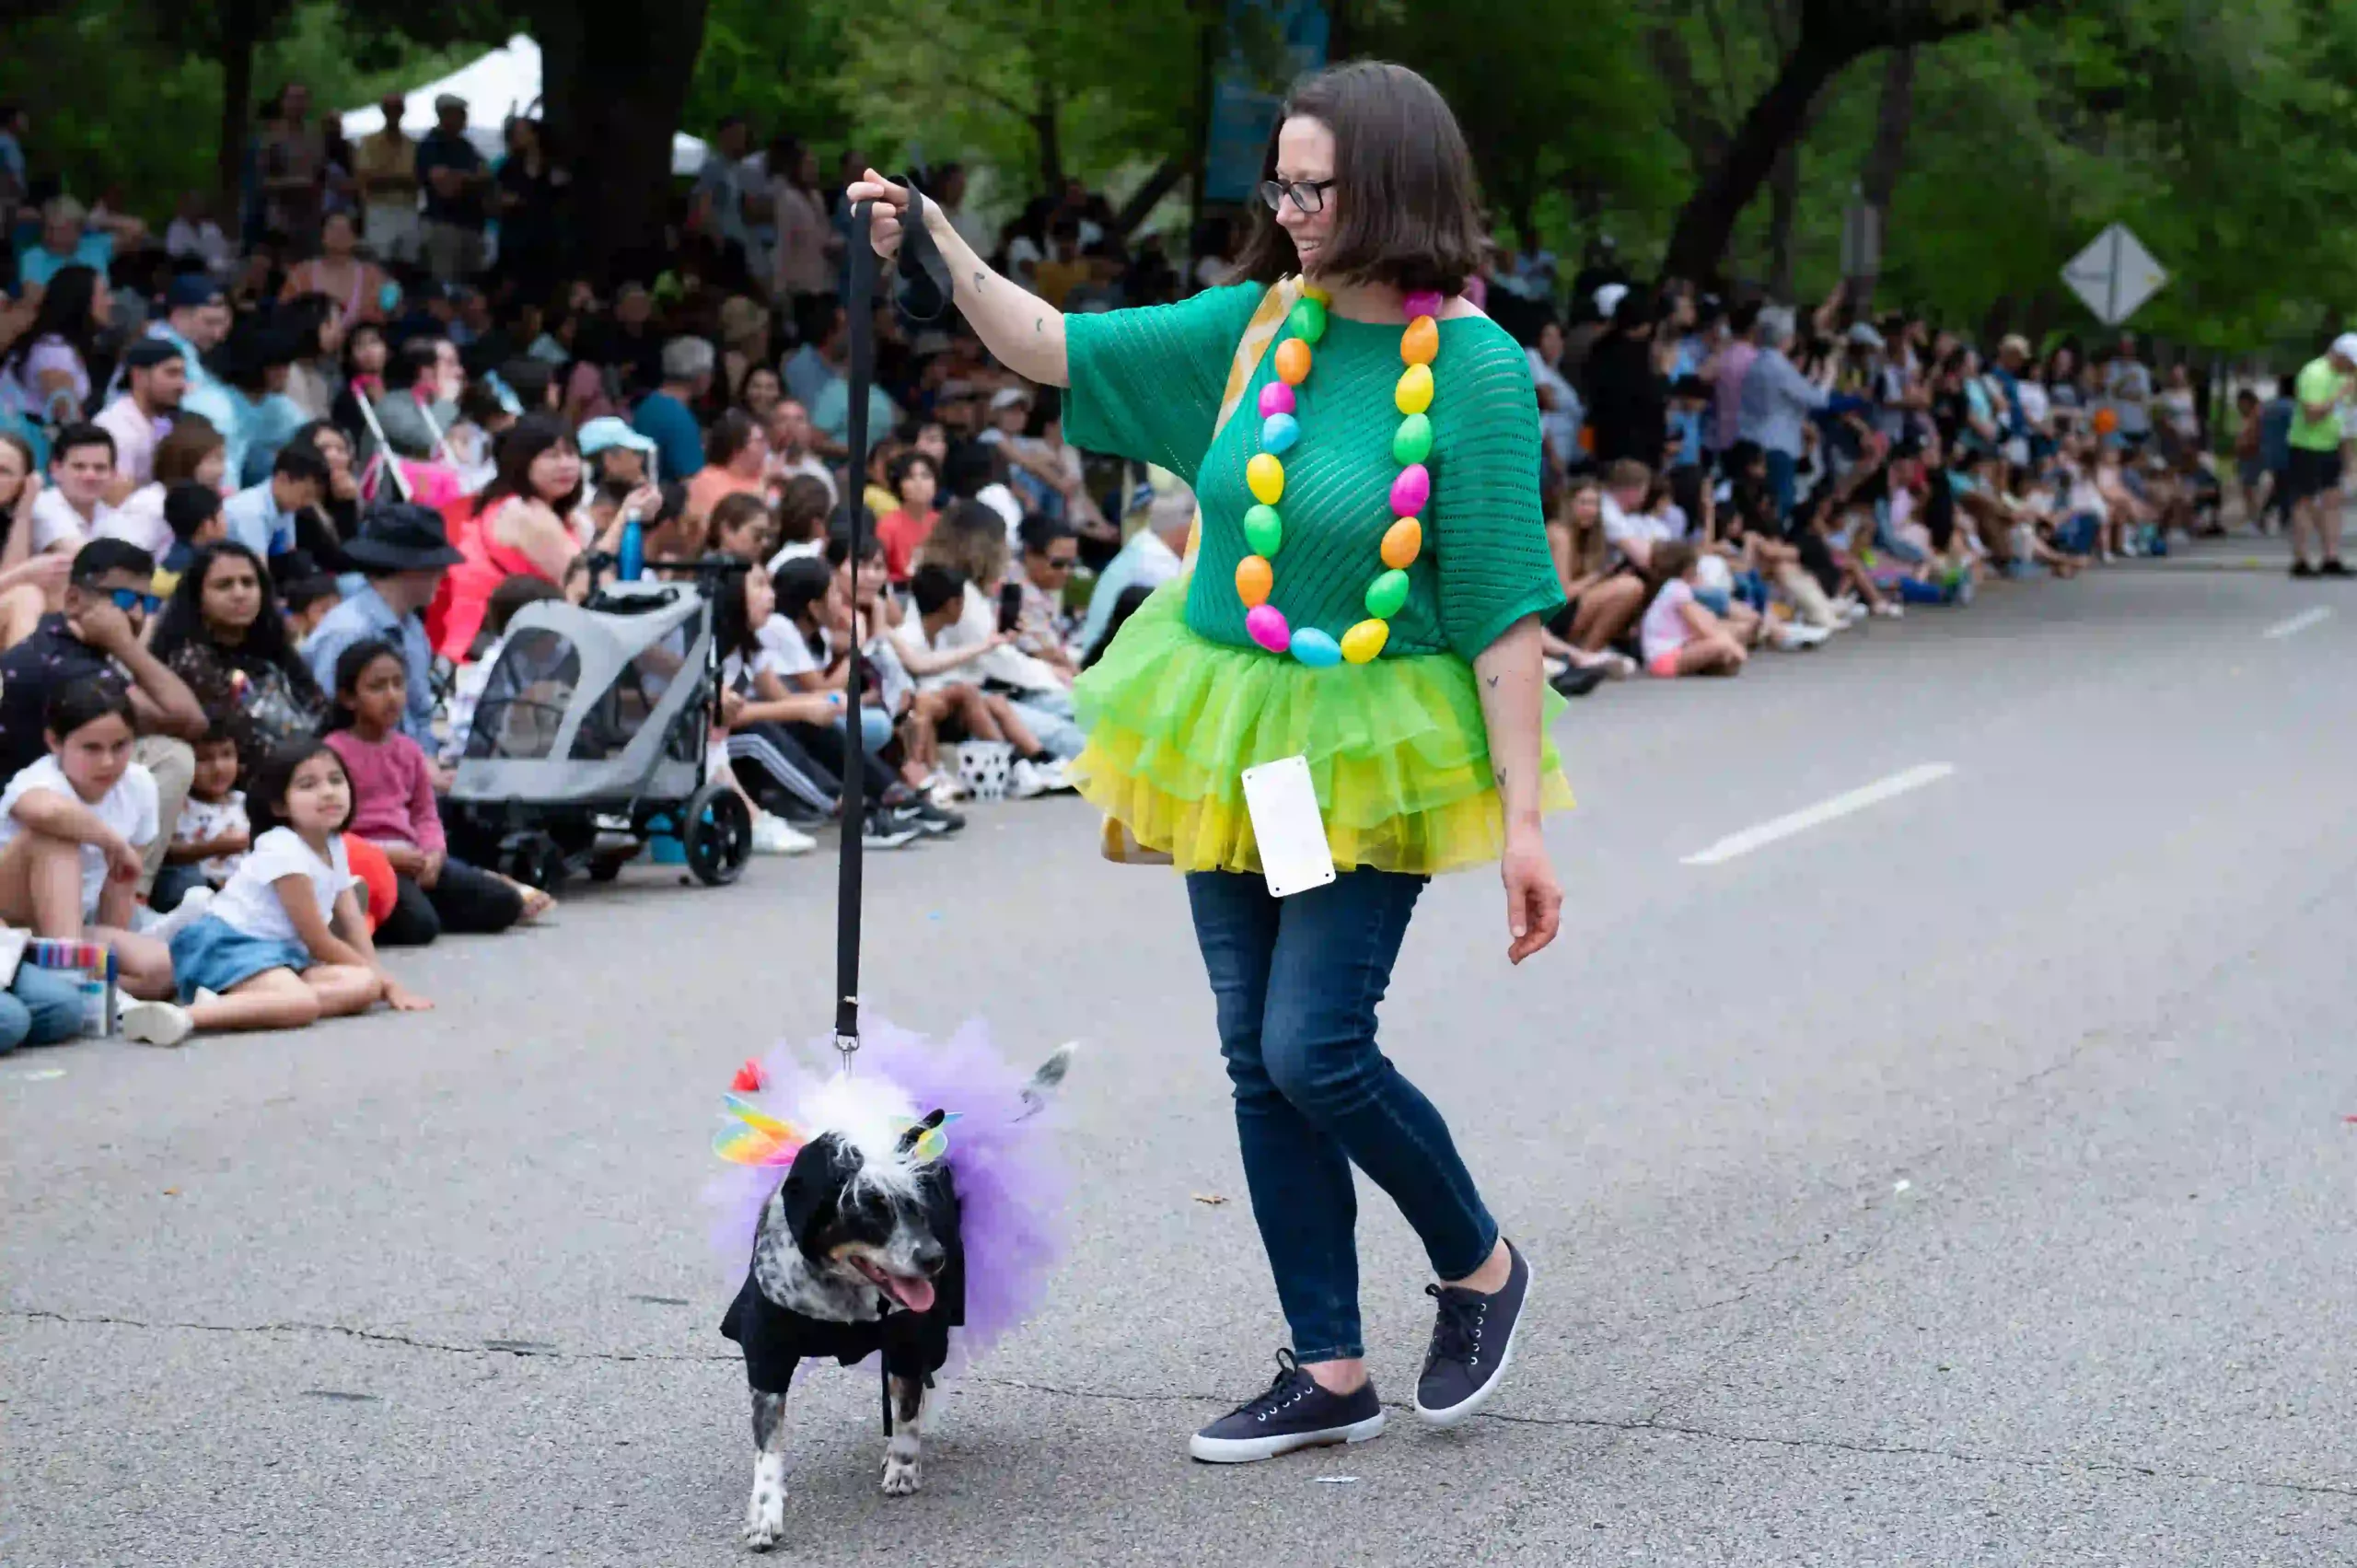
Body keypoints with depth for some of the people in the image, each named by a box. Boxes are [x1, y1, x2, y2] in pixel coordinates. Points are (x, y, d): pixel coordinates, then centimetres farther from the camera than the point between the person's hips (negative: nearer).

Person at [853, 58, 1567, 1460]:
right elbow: (1055, 349, 8)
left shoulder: (1475, 367, -13)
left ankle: (1480, 1268, 16)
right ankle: (1331, 1373, 19)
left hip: (1371, 746, -6)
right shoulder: (1254, 325, 2)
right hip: (1234, 736, 6)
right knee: (1259, 1060, 7)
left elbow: (1506, 610, -14)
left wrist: (1523, 820, -16)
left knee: (1314, 1047, -12)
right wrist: (937, 243, -7)